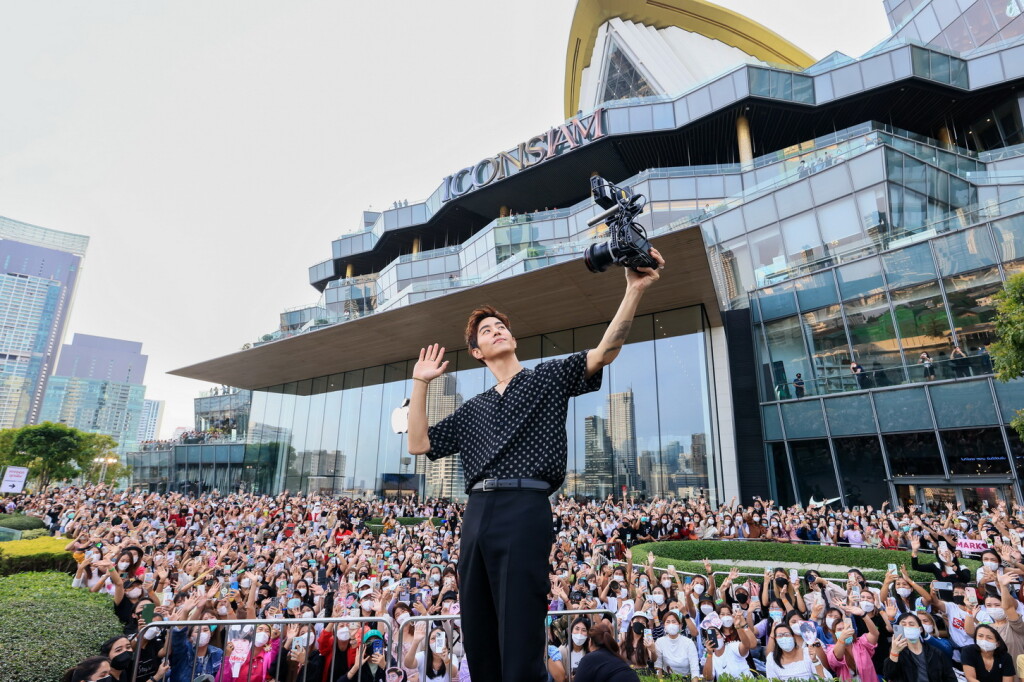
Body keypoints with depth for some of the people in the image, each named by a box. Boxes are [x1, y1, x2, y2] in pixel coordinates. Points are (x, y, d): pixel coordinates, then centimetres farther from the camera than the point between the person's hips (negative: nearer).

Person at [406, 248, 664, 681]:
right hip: (476, 514, 6)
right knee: (478, 644, 12)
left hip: (525, 509, -5)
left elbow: (605, 353, -4)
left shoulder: (547, 378, 11)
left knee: (520, 645, -5)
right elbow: (418, 444, 19)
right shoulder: (472, 409, 22)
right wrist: (420, 384, 14)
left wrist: (634, 291, -17)